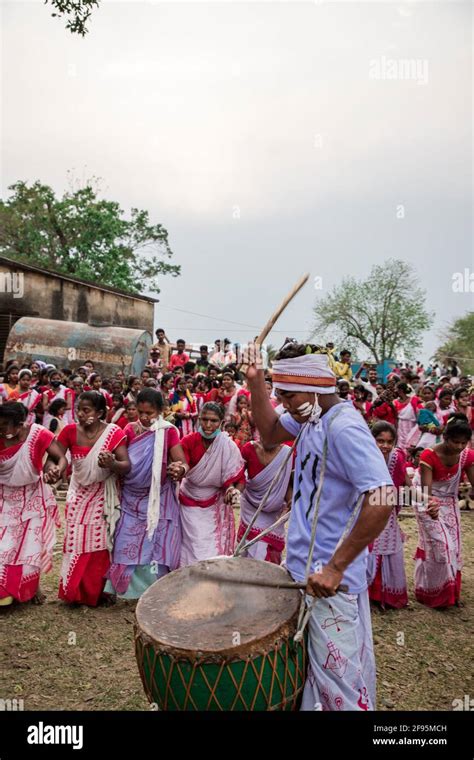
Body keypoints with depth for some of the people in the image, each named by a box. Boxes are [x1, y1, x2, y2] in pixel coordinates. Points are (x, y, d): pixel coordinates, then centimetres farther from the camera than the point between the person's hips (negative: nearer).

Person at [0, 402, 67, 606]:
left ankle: (33, 586, 28)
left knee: (32, 543, 8)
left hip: (33, 498, -2)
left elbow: (61, 458, -22)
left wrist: (58, 470, -42)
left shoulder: (38, 434, -20)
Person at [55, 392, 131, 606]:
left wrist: (112, 464, -42)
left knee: (100, 544, 7)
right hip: (78, 494, 2)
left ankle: (96, 592, 27)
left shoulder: (114, 433, -17)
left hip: (103, 497, -2)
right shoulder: (70, 431, -11)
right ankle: (74, 589, 26)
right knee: (76, 542, 5)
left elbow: (127, 466, -20)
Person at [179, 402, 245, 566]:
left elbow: (239, 478, -9)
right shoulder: (188, 441, -11)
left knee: (214, 552, 1)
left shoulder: (229, 447, -14)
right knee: (192, 551, 0)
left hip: (216, 507, 0)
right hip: (190, 504, 0)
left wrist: (235, 491, -29)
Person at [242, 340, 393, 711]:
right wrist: (256, 382, -2)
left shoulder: (344, 427, -25)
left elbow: (382, 498, -32)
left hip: (330, 578, -9)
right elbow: (270, 434, 13)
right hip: (303, 567, 9)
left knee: (339, 678, 8)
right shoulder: (311, 416, 3)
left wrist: (335, 567, -27)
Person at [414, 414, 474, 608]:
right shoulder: (429, 455, -28)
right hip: (430, 505, -5)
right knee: (440, 546, -8)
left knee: (452, 548, 11)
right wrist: (430, 506, -52)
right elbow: (426, 489, -32)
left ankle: (448, 591, 31)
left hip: (450, 505, 5)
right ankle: (433, 592, 12)